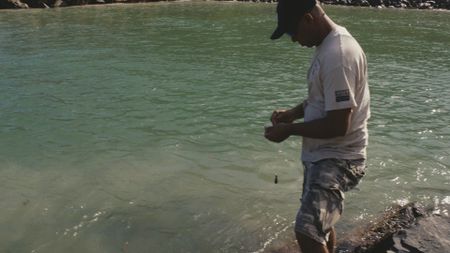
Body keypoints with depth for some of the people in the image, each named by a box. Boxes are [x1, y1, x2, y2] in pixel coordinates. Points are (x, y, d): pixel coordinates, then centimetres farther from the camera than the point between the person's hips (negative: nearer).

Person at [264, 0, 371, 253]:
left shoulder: (338, 54, -25)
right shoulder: (328, 44, 7)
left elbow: (338, 125, -27)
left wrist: (290, 129, -16)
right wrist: (294, 112, 4)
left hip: (337, 159, -10)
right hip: (322, 154, 10)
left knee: (308, 231, -20)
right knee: (321, 224, 25)